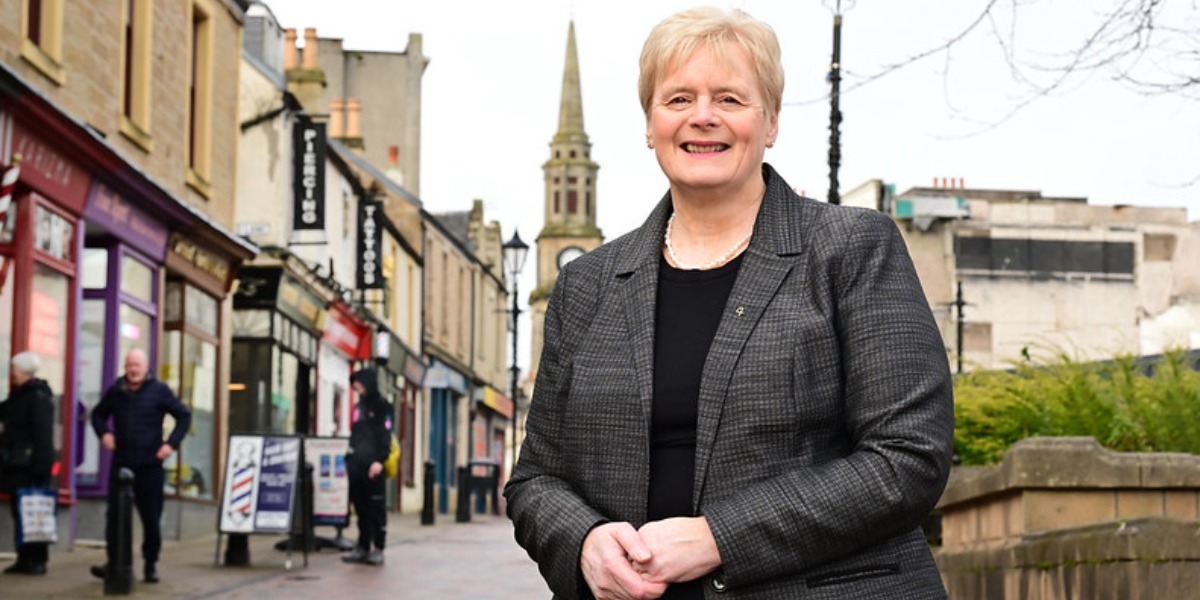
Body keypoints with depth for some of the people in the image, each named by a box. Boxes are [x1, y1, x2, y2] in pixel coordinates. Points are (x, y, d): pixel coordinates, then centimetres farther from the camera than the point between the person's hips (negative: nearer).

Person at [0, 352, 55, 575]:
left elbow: (43, 435, -18)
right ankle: (24, 558, 13)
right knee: (19, 512, 9)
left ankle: (37, 559, -3)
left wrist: (40, 466, -22)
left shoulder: (39, 397, -13)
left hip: (30, 465, -9)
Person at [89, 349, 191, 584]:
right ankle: (113, 562, 8)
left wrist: (172, 443, -7)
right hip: (121, 463, 2)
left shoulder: (159, 391, 1)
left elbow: (184, 416, 4)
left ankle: (151, 565, 10)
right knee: (114, 515, -1)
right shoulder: (115, 391, 7)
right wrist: (104, 433, 2)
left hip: (150, 465, -2)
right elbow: (98, 414, 23)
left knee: (151, 517, 0)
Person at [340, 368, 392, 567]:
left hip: (373, 467, -7)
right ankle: (363, 548, 11)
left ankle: (378, 549, -2)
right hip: (356, 465, 7)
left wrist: (379, 460, -19)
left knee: (375, 508, -4)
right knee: (360, 508, 7)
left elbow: (385, 436, -10)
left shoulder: (381, 406, -2)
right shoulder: (358, 407, 20)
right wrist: (349, 458, 16)